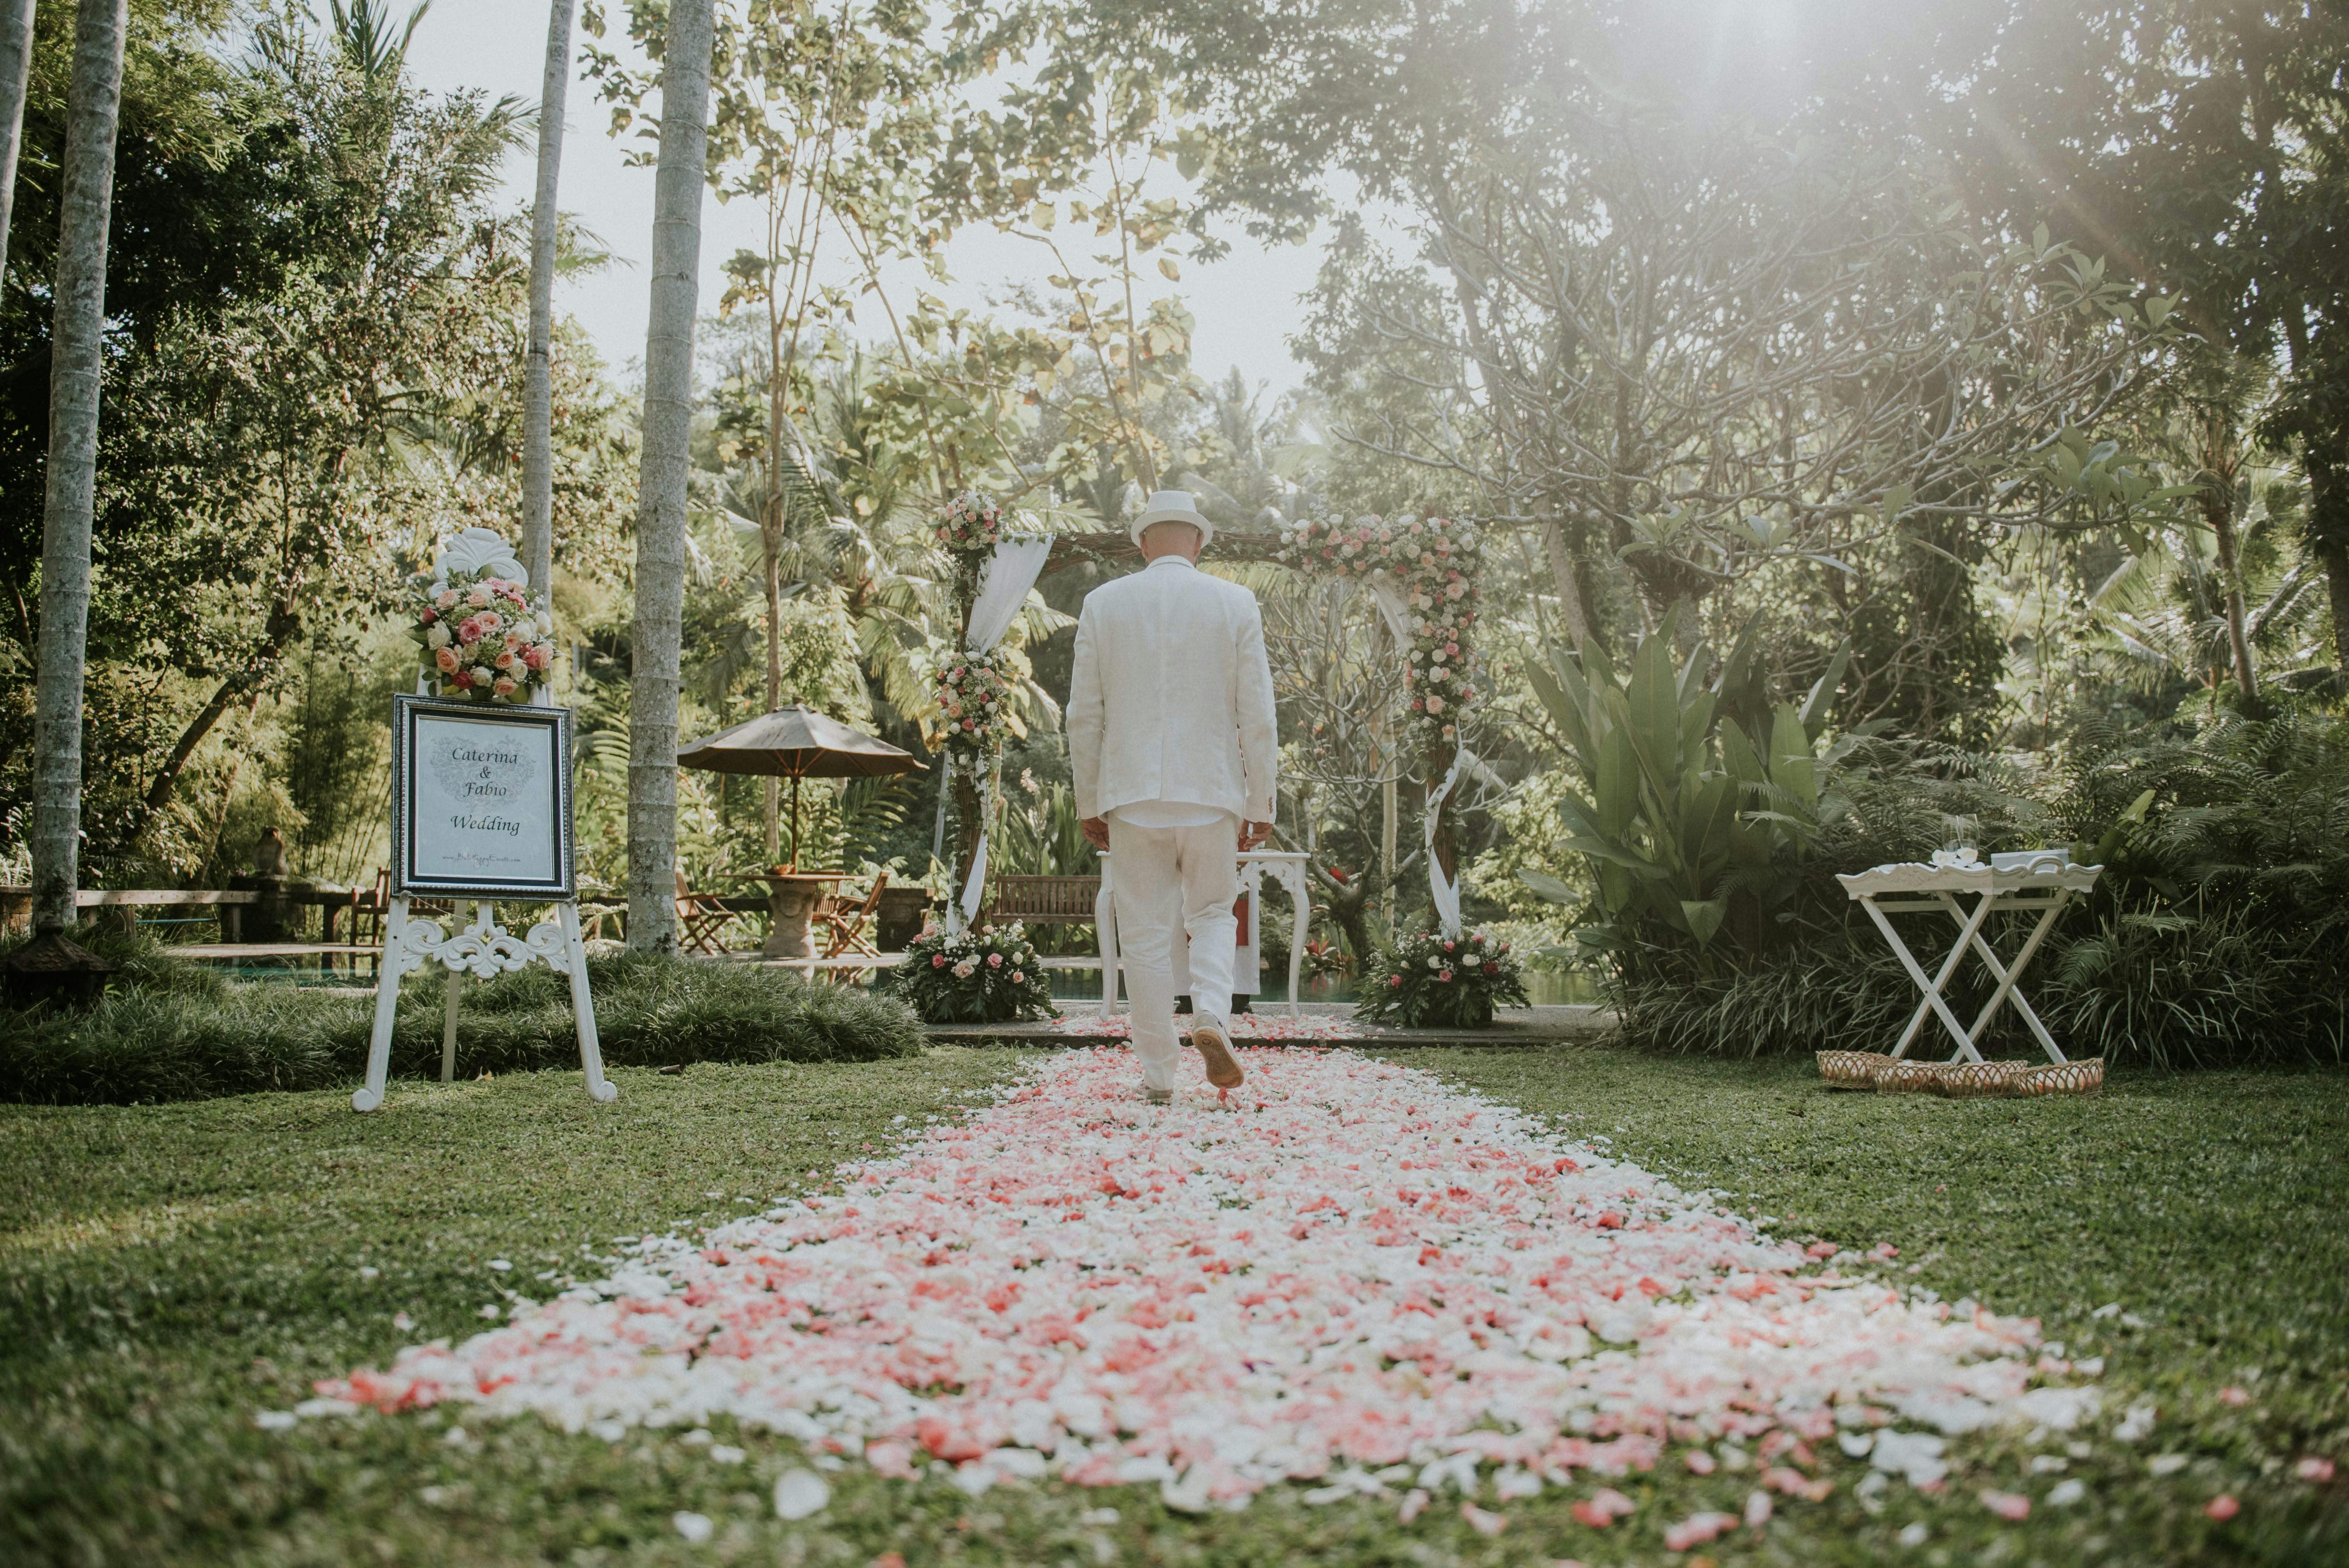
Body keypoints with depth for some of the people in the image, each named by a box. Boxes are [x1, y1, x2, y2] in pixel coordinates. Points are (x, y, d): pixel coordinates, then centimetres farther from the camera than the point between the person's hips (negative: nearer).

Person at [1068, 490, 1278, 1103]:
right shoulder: (1235, 604, 0)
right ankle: (1211, 1016, -7)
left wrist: (1089, 803, 11)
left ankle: (1159, 1075, 10)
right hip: (1211, 792, 0)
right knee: (1212, 914, 18)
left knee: (1145, 933, 7)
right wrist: (1260, 805, 5)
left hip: (1132, 795, 0)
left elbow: (1084, 715, 3)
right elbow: (1257, 715, -2)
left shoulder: (1103, 604, 2)